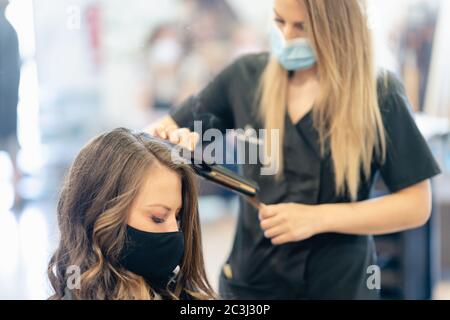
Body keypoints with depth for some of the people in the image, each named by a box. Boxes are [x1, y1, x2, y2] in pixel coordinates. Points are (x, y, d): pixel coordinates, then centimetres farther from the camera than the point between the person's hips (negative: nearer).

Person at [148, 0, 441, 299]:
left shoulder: (379, 96, -12)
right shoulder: (246, 77, -4)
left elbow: (416, 206, -10)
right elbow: (163, 132, 5)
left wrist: (319, 218, -20)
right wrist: (175, 140, -18)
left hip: (339, 286, -2)